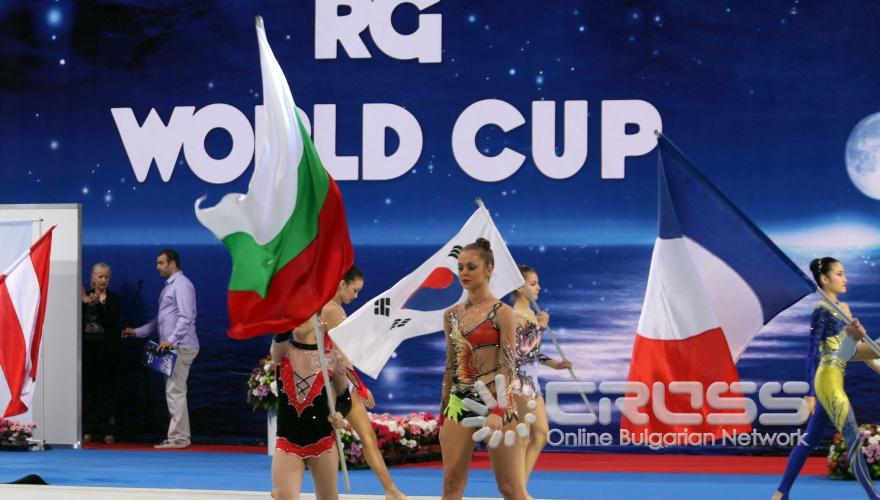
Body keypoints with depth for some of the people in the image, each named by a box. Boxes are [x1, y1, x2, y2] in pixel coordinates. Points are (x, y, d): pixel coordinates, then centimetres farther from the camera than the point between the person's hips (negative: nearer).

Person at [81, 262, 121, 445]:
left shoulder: (113, 299, 4)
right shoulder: (84, 296, 6)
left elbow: (110, 322, -10)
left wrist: (98, 303, -20)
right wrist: (84, 302, -15)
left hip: (107, 349, -1)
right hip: (87, 347, 1)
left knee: (108, 388, 0)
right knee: (88, 388, 2)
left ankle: (108, 431, 2)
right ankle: (88, 431, 6)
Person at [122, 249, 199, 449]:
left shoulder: (181, 285, -10)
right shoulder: (169, 287, 21)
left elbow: (186, 317, -19)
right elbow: (160, 320, 27)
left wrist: (171, 340, -26)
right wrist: (137, 332, 24)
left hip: (180, 346, -10)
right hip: (171, 348, 10)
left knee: (175, 391, -11)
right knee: (174, 391, 9)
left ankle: (178, 437, -11)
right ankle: (180, 436, 11)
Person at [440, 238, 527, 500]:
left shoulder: (502, 312, -6)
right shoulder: (451, 315, 10)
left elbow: (507, 366, -11)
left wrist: (498, 411, -21)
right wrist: (443, 410, 15)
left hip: (494, 400, -5)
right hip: (459, 403, 5)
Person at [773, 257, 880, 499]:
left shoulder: (844, 308, 15)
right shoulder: (821, 311, -10)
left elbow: (851, 349, 19)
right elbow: (813, 353, -12)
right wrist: (811, 393, -14)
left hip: (834, 382, 9)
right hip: (827, 381, -9)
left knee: (810, 440, 13)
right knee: (854, 440, -9)